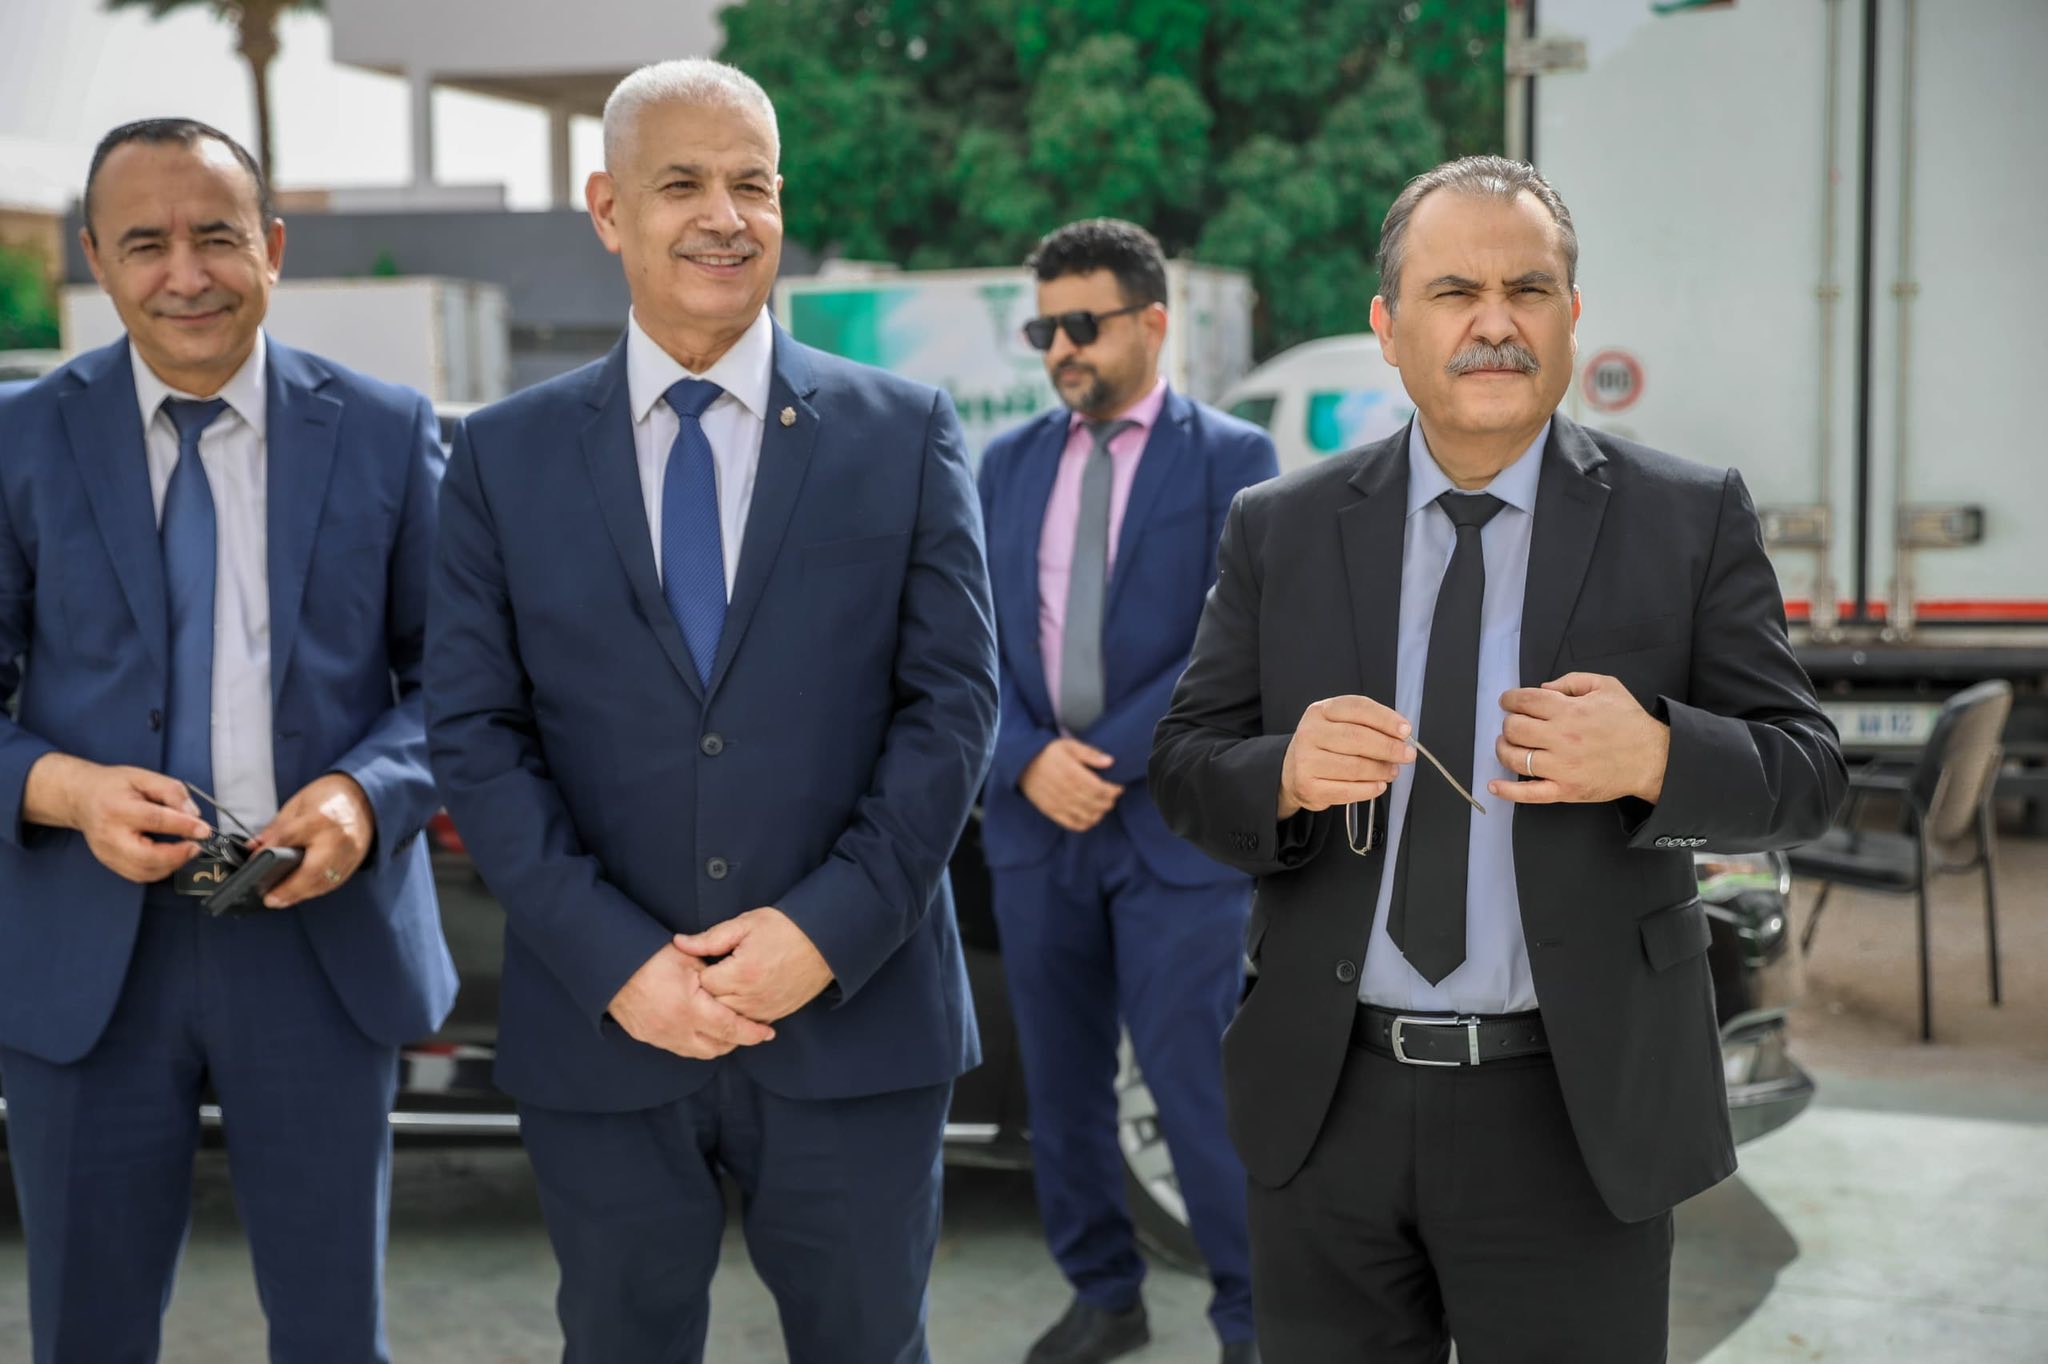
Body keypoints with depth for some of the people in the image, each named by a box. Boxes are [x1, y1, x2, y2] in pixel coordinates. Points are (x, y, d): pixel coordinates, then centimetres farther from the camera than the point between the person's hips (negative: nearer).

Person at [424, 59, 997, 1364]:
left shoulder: (905, 434, 1)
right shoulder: (506, 457, 3)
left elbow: (954, 703, -2)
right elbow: (478, 733, -1)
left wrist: (829, 930, -12)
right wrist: (614, 959, -11)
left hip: (856, 1018, 0)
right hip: (602, 1026, 1)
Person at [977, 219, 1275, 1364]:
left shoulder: (1233, 457, -4)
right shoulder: (1010, 462, 9)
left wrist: (1102, 759, -14)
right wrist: (1030, 760, -11)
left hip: (1175, 827, -4)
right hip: (1035, 825, 5)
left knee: (1198, 1086, -2)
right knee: (1063, 1085, 12)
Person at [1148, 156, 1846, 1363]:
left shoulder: (1690, 519, -1)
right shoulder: (1281, 529, 3)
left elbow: (1802, 773, -2)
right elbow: (1188, 769, 3)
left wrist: (1652, 758, -23)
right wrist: (1287, 774, -20)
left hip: (1575, 1119, -1)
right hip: (1327, 1103, 2)